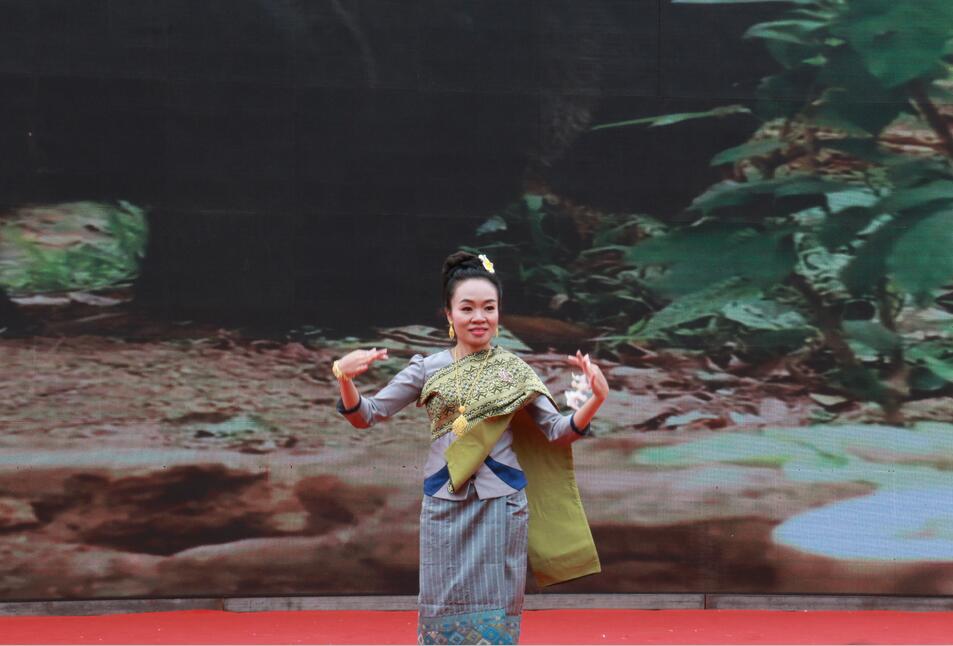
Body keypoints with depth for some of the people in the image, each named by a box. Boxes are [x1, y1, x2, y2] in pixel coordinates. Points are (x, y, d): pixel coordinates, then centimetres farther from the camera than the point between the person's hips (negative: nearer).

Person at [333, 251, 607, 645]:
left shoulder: (515, 372, 2)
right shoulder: (428, 369, 3)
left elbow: (556, 432, 1)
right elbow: (368, 415, 2)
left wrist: (596, 399, -17)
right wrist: (345, 380, -19)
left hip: (500, 505, 0)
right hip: (444, 505, 1)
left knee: (494, 612, 1)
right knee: (447, 609, 3)